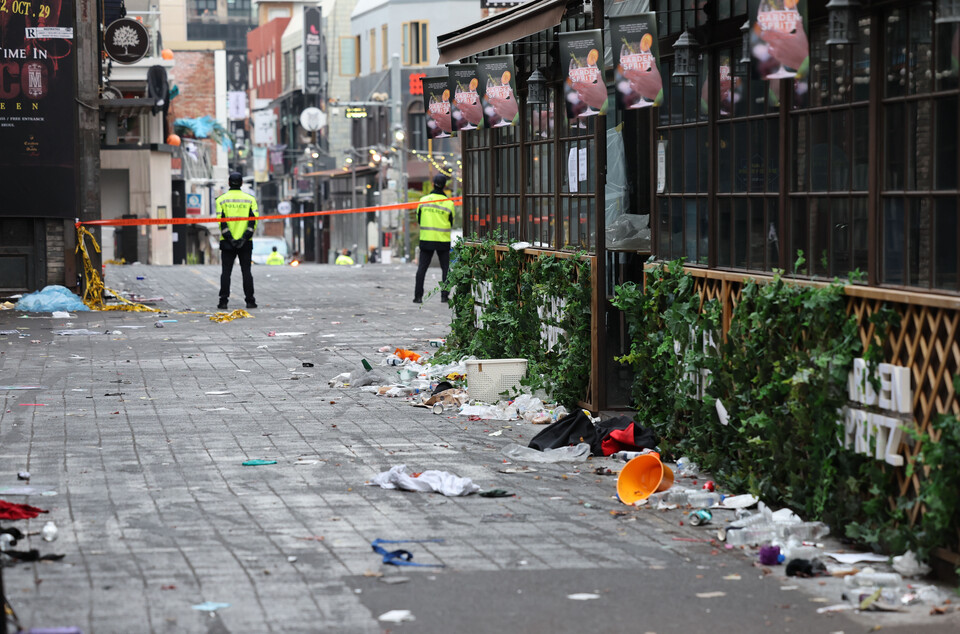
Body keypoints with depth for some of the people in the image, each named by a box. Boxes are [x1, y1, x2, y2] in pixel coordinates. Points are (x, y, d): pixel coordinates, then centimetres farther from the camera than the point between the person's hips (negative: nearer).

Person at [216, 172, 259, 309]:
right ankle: (250, 301, 3)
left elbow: (221, 220, -7)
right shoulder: (250, 199, 4)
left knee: (226, 272, 3)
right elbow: (254, 220, -5)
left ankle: (223, 301, -2)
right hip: (246, 243, 1)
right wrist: (245, 238, -9)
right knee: (246, 272, 5)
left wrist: (229, 238, -10)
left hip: (227, 242, -1)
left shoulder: (221, 199, 1)